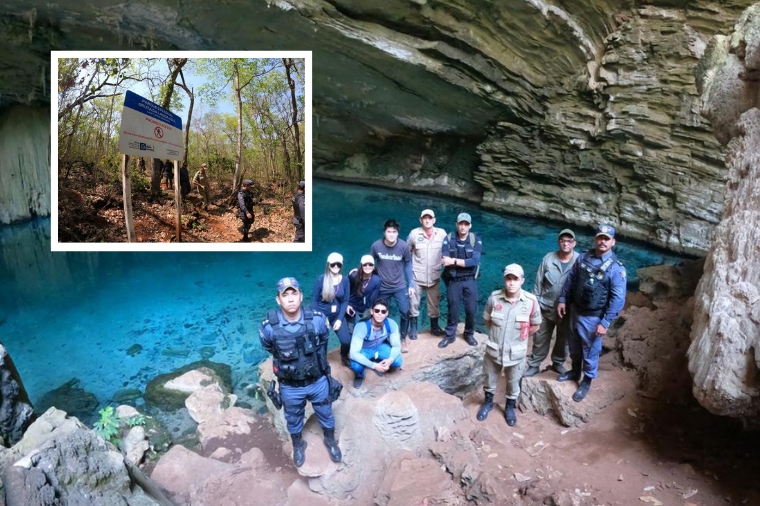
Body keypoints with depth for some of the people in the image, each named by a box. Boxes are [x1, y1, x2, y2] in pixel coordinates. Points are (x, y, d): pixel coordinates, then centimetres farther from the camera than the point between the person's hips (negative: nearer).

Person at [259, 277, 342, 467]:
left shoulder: (318, 319, -22)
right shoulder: (269, 327, -25)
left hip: (318, 381, 1)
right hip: (290, 387, 0)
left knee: (325, 414, 24)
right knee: (293, 419, 25)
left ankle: (330, 440, 53)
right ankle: (298, 445, 55)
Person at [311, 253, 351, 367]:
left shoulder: (345, 280, -6)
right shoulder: (321, 279, -12)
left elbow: (345, 301, -2)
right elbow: (314, 300, -7)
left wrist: (340, 319, -9)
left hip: (337, 315, 2)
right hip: (321, 314, -1)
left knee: (346, 341, -12)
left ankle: (344, 356, 21)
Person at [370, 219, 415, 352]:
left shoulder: (403, 246, -15)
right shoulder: (376, 245, -16)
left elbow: (408, 265, -3)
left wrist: (411, 285, -3)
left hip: (400, 286, 0)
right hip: (382, 287, 0)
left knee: (405, 312, -6)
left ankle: (403, 339, 17)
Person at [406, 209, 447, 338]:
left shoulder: (442, 233, -5)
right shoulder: (414, 233, -8)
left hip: (434, 277, 1)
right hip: (416, 276, -1)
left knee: (434, 304, 15)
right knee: (413, 304, 6)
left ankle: (434, 327, 33)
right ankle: (413, 328, 24)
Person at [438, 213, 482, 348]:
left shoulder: (476, 240, -5)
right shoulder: (449, 239, -6)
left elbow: (475, 261, -17)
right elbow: (445, 261, -16)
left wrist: (454, 261, -21)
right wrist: (465, 262, -22)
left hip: (470, 281, 0)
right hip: (453, 280, 0)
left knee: (471, 309, 8)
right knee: (453, 309, 10)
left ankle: (469, 334, 30)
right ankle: (450, 335, 27)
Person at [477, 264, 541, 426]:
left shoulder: (531, 301, -18)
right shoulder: (494, 298, -15)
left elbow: (535, 326, -2)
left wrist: (518, 337, 0)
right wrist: (498, 334, 2)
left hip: (516, 353, -1)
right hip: (493, 350, 1)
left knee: (513, 383, 21)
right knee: (489, 379, 21)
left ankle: (510, 407, 47)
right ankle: (488, 402, 49)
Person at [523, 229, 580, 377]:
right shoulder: (548, 258, -8)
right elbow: (538, 283, -1)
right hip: (546, 308, 0)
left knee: (563, 340, 20)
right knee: (540, 339, 10)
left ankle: (558, 363, 41)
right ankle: (534, 365, 26)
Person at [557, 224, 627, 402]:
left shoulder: (616, 268, -17)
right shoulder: (583, 257, -2)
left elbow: (618, 299, -17)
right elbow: (570, 280, 9)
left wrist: (605, 323, -18)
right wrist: (562, 300, 5)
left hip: (593, 317, -5)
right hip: (575, 310, 5)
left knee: (590, 351, 11)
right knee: (574, 346, 22)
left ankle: (586, 381, 32)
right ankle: (575, 371, 45)